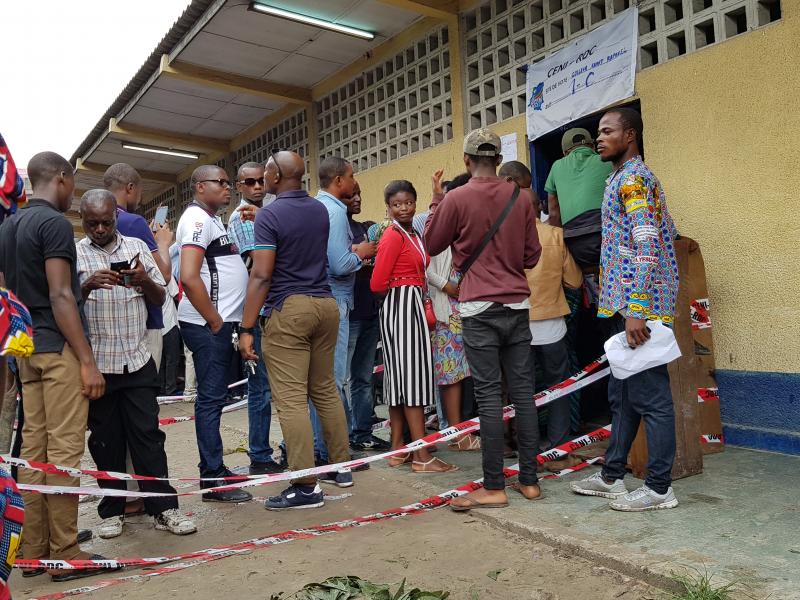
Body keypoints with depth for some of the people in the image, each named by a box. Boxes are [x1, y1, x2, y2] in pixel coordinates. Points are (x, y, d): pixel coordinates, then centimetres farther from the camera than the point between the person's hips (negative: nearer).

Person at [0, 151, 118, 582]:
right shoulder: (54, 223, -11)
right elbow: (60, 297, -17)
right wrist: (88, 360, -18)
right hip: (58, 348, -9)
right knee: (64, 450, -4)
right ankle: (65, 555, 2)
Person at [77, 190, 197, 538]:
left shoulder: (136, 247, 7)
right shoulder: (75, 254, 3)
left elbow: (160, 298, 9)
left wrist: (145, 281, -12)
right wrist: (87, 286, -21)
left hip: (137, 361, 1)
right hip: (96, 363, -1)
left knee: (148, 435, 3)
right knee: (105, 440, 9)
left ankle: (163, 508, 9)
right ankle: (111, 510, 22)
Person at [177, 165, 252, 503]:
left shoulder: (211, 220, 20)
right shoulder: (197, 219, -11)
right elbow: (189, 277, -22)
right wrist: (215, 321, -16)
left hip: (220, 322, 10)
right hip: (208, 324, -10)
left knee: (214, 397, 14)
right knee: (211, 399, -5)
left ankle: (216, 469, 24)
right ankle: (212, 480, 3)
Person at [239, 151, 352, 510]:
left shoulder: (269, 215, -9)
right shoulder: (320, 210, 11)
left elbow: (261, 275, -15)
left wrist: (246, 328, -12)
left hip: (287, 309, -7)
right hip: (325, 303, 7)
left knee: (291, 399, -4)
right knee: (326, 390, 16)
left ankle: (306, 486, -2)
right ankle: (341, 466, 24)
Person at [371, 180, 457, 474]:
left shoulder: (413, 235, 16)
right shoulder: (393, 236, -12)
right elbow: (378, 283, -16)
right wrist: (401, 287, -1)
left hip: (413, 307, 9)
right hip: (400, 306, -9)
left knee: (400, 376, 11)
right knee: (412, 375, -8)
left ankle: (398, 450, 18)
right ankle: (422, 456, -3)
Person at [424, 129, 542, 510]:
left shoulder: (456, 199, -7)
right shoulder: (520, 198, 5)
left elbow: (432, 244, 7)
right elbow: (532, 256, 11)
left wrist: (437, 201, 17)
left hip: (480, 309, -4)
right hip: (517, 306, 4)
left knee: (489, 396, -2)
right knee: (523, 391, 7)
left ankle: (494, 488, 3)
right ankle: (529, 480, 15)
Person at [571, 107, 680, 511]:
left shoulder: (632, 178, -10)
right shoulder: (630, 177, 20)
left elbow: (647, 247, -20)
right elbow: (668, 233, 26)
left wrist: (635, 310, -24)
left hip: (636, 306, -10)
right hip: (626, 306, 10)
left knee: (650, 398, -3)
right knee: (622, 395, 14)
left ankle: (659, 488, 7)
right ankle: (612, 477, 24)